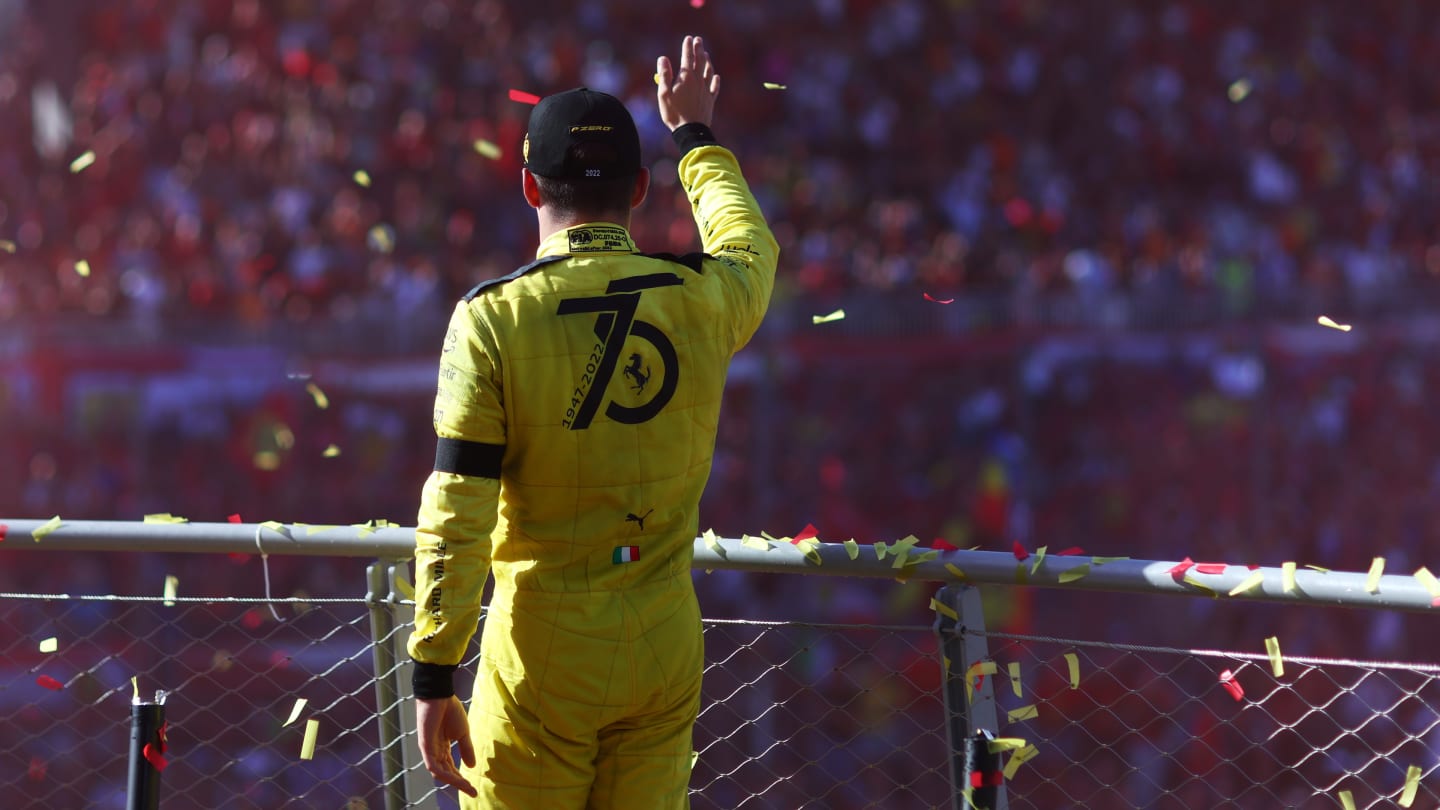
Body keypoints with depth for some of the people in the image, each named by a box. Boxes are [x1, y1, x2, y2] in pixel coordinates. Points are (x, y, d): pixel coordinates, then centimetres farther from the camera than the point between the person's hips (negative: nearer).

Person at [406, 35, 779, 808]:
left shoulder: (494, 316, -9)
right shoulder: (702, 299, 0)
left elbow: (456, 520, -13)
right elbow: (749, 241, 28)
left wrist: (434, 680, -8)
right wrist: (695, 134, 44)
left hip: (543, 658, -3)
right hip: (664, 651, 3)